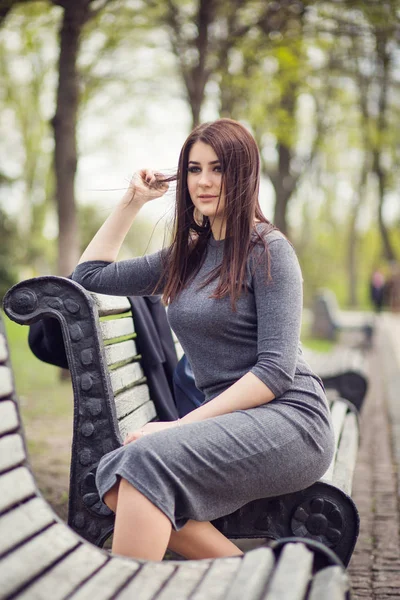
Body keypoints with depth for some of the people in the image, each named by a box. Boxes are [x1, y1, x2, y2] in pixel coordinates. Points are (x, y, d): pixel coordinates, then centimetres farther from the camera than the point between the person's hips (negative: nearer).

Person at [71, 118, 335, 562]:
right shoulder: (187, 255, 17)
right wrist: (131, 201, 18)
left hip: (289, 419, -6)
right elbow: (91, 275, 25)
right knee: (114, 476, -22)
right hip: (230, 421, 7)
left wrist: (184, 423, -18)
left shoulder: (267, 248, -4)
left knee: (147, 458, -32)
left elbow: (276, 369, -12)